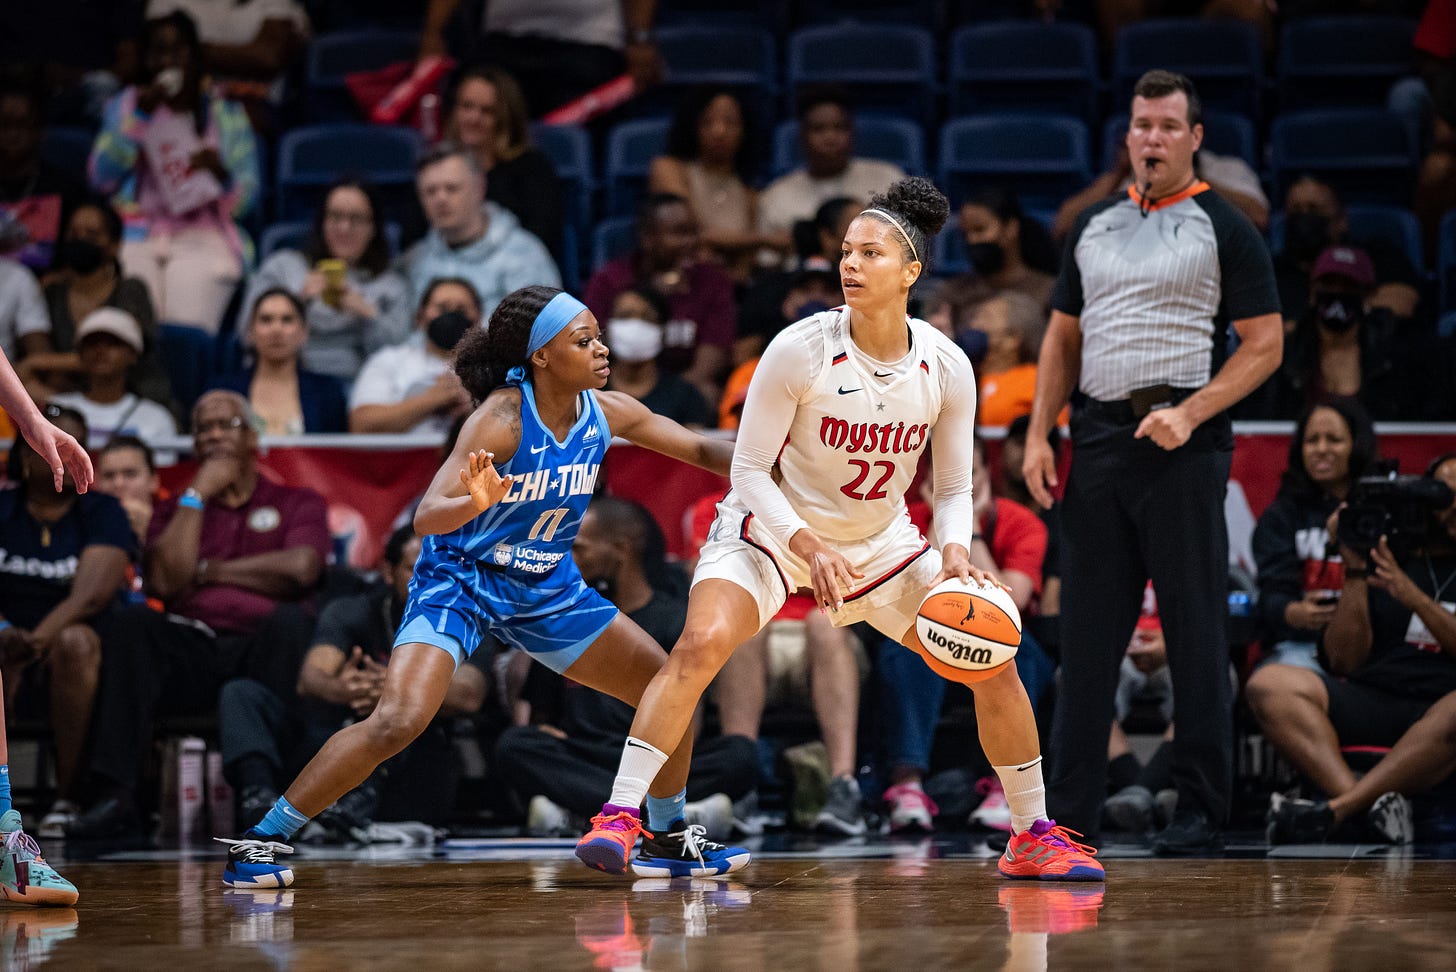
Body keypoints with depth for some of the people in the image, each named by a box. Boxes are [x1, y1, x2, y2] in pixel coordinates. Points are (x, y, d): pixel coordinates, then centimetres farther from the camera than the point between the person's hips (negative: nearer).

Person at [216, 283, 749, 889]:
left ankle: (671, 840, 27)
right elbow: (426, 517, -32)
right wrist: (475, 503, -52)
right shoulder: (502, 417, -25)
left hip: (548, 588, 7)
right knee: (398, 721, -26)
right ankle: (261, 841, -14)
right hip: (460, 582, -7)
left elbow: (703, 452, 5)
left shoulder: (604, 412, -7)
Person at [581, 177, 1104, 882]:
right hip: (773, 528, -4)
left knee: (994, 664, -3)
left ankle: (1032, 836, 15)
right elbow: (749, 470, -16)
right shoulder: (800, 349, -21)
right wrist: (810, 545, -29)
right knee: (701, 643, -30)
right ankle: (619, 817, -24)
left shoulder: (946, 367, -12)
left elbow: (955, 487, 0)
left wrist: (955, 553, -20)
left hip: (880, 543, 4)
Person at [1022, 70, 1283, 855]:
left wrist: (1189, 413, -15)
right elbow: (1063, 337, 19)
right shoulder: (1094, 227, 16)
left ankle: (1200, 812, 3)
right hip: (1098, 438, 5)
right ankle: (1070, 811, 10)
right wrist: (1038, 435, 7)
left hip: (1182, 443, -5)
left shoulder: (1224, 230, 0)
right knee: (1087, 629, 5)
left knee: (1194, 632, -3)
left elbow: (1264, 345, -3)